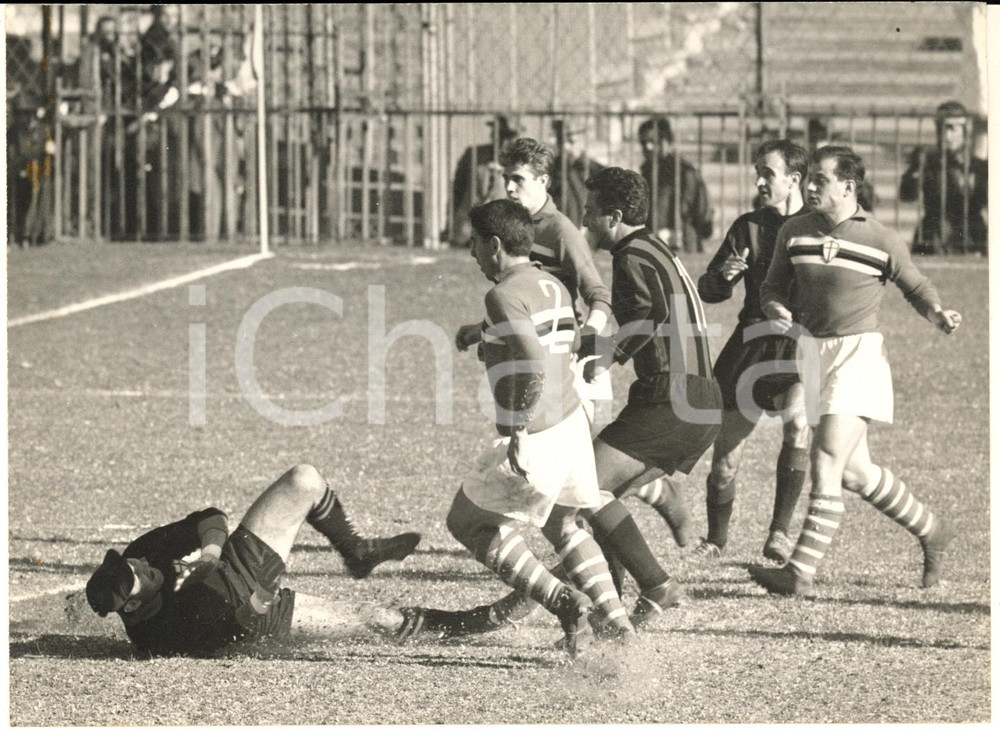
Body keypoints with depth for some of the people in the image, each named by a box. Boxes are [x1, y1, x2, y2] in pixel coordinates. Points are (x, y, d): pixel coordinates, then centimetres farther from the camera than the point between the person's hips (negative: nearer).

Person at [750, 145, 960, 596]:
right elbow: (773, 286, 14)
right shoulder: (794, 233, 6)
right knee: (855, 473, 12)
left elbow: (915, 286, 7)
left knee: (826, 463, -15)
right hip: (812, 352, 6)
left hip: (858, 354, -6)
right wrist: (776, 308, -8)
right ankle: (931, 533, 33)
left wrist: (938, 316, -11)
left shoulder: (880, 241, -6)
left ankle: (801, 572, -15)